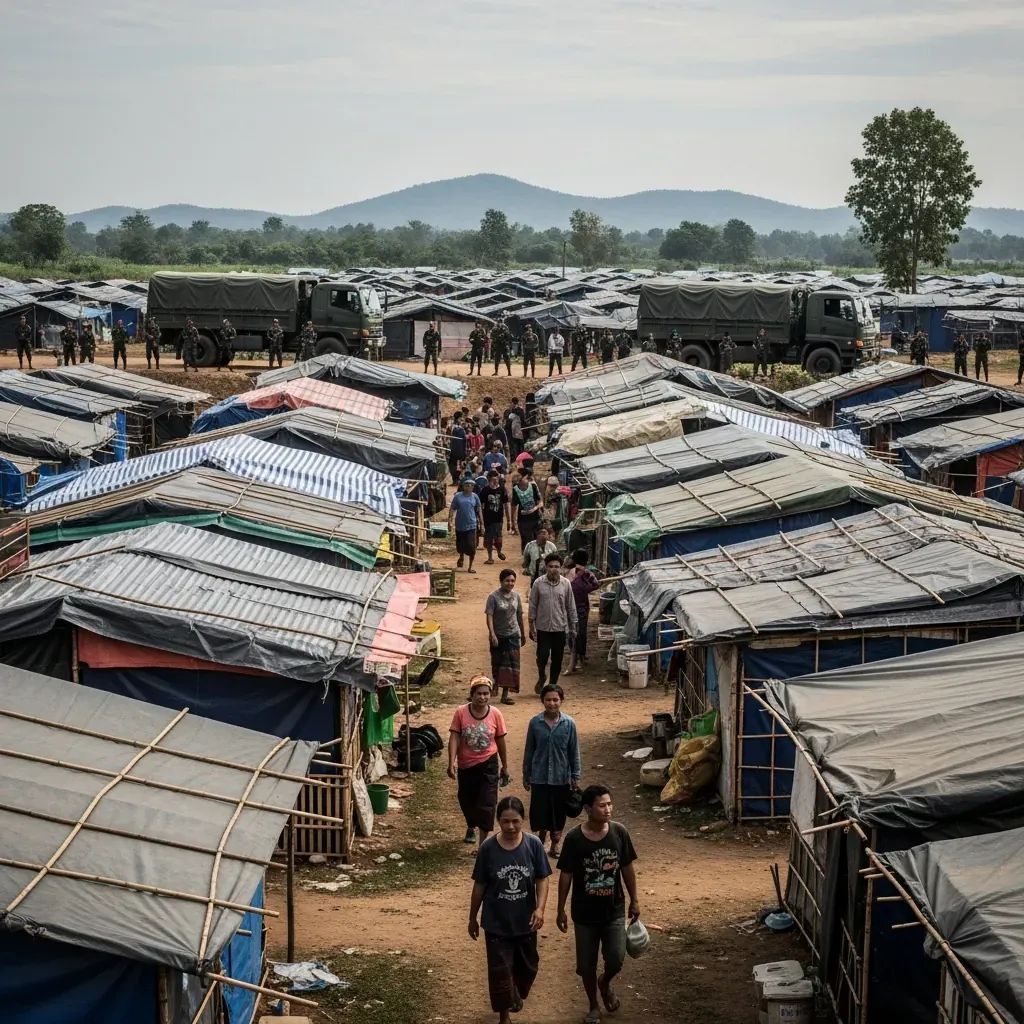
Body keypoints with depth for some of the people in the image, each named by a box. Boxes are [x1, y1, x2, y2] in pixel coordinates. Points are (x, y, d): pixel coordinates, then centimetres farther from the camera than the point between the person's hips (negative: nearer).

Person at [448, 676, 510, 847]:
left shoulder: (495, 714, -8)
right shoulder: (461, 712, -11)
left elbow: (500, 741, 1)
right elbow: (454, 738, -12)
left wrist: (505, 767, 9)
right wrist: (451, 763, -22)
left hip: (488, 764, -1)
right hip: (466, 764, 1)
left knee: (487, 804, -8)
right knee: (466, 801, 18)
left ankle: (483, 842, -3)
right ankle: (471, 827, 48)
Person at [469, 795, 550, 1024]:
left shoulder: (534, 845, -12)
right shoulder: (488, 848, -14)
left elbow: (542, 879, -6)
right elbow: (479, 886, -3)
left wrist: (540, 908, -22)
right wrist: (472, 918, 4)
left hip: (525, 921, 2)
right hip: (496, 923, -2)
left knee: (528, 967, 19)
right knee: (500, 971, 4)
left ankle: (516, 994, 50)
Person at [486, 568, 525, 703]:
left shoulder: (516, 596, 4)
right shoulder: (494, 597, -10)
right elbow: (489, 616, -16)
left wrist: (523, 634, 19)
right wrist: (492, 634, -27)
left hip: (513, 634, 3)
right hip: (498, 636, -3)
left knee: (511, 662, -6)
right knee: (497, 662, 8)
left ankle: (505, 694, -6)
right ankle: (496, 683, 36)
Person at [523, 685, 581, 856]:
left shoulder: (569, 724, -7)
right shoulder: (535, 723, -6)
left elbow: (574, 752, 0)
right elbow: (529, 750, 3)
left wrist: (576, 776, 0)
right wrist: (526, 775, 6)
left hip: (561, 777, 0)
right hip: (540, 776, 0)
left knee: (559, 812, 12)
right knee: (539, 810, 3)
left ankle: (556, 842, 30)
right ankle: (541, 836, 26)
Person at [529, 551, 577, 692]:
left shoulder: (565, 584, -1)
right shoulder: (538, 583, -5)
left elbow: (571, 607, 6)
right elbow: (533, 606, 1)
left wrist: (572, 627, 6)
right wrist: (532, 626, -1)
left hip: (560, 628, 1)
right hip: (543, 627, -1)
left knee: (557, 659, 7)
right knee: (542, 656, -6)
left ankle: (552, 685, 22)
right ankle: (541, 677, 24)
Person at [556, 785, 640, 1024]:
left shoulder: (619, 832, -10)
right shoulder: (574, 838, -16)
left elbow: (627, 868, 3)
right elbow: (565, 876, -7)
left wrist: (634, 901, 7)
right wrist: (561, 910, -3)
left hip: (614, 910, 1)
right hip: (584, 913, -1)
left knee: (616, 960, -2)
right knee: (586, 964, 9)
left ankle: (605, 983, 33)